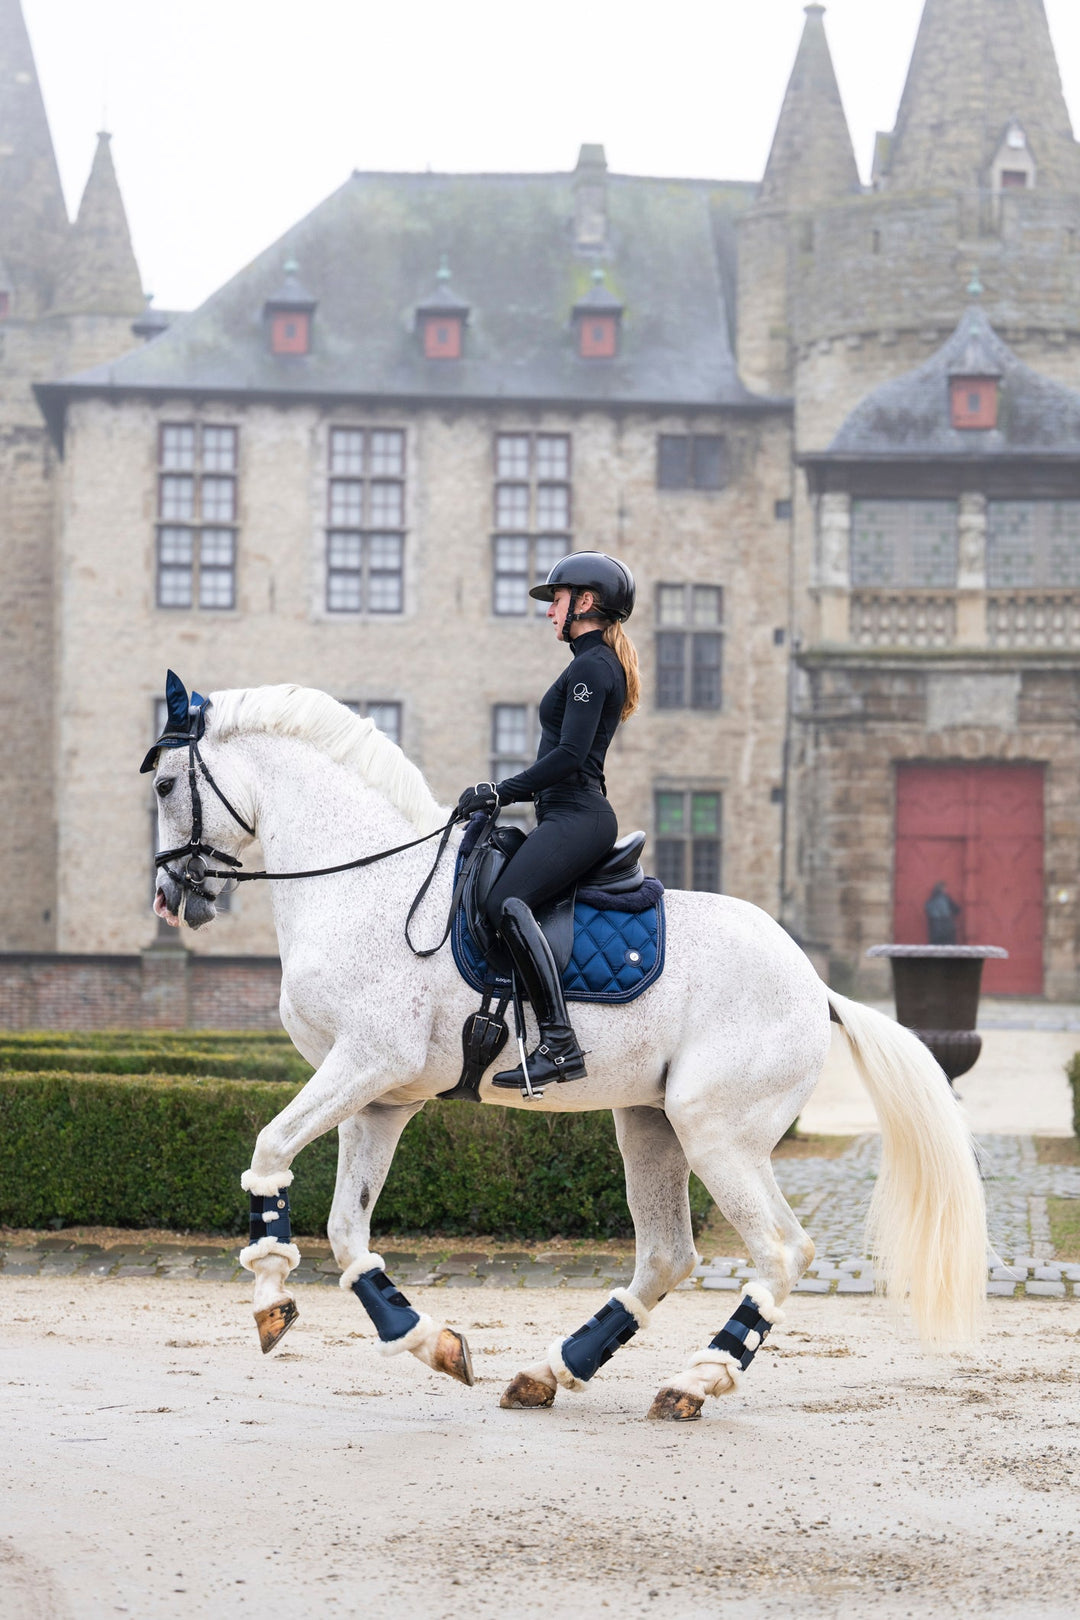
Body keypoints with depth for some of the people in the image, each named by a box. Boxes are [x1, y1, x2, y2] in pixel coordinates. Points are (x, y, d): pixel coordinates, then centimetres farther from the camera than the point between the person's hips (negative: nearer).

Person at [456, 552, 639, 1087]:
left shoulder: (591, 667, -10)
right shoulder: (599, 665, 23)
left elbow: (569, 755, -19)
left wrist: (500, 792, -14)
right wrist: (505, 793, 19)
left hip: (576, 816, -11)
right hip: (571, 814, 11)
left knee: (506, 902, -30)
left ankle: (560, 1043, -37)